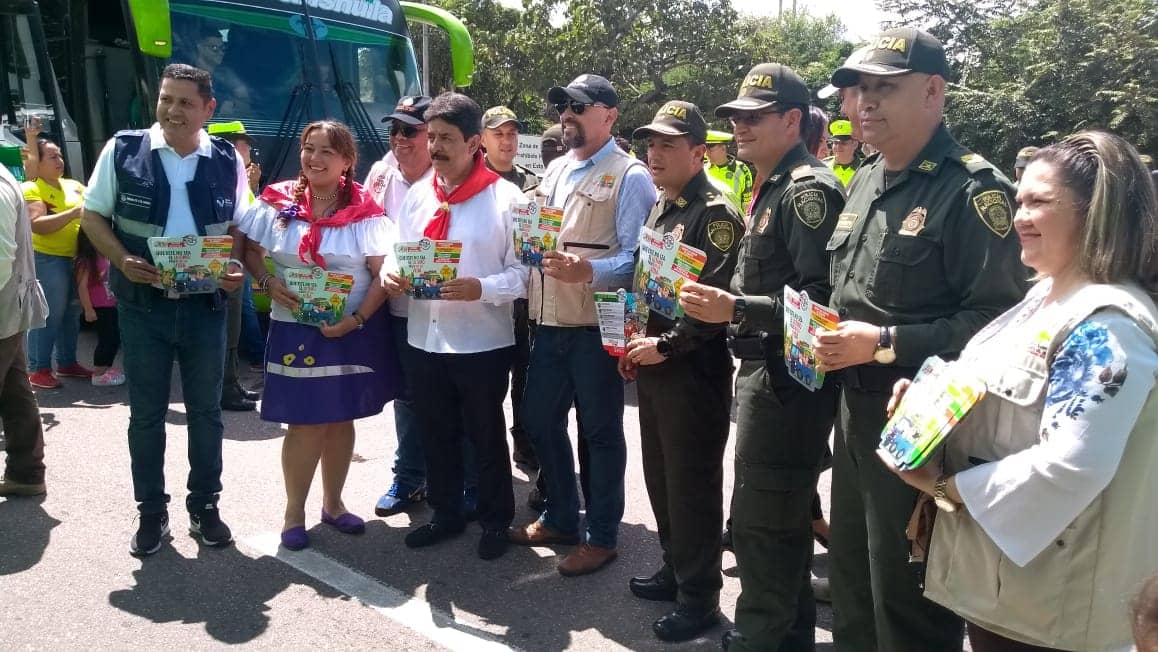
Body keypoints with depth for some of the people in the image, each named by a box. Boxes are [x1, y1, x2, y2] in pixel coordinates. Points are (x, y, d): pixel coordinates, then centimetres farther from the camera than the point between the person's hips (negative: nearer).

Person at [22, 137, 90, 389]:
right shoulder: (31, 189, -6)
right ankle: (38, 369, 2)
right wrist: (74, 213, -25)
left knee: (71, 313, 14)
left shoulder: (74, 185, 15)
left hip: (76, 258, 7)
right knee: (49, 315, -5)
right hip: (48, 259, -7)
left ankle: (67, 363, 26)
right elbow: (37, 225, -19)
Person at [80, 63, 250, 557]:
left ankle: (204, 507, 26)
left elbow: (239, 227, 9)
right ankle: (151, 513, 24)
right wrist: (122, 260, -15)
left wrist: (234, 265, -11)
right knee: (146, 414, 9)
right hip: (143, 305, -1)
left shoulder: (227, 161, 1)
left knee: (206, 411, 10)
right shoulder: (123, 150, -3)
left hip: (205, 305, 1)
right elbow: (93, 215, 3)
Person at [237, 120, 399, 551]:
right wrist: (269, 283, -12)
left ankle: (333, 503, 30)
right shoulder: (278, 202, -2)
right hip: (296, 329, 0)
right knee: (305, 423, 1)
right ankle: (294, 511, 19)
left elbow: (383, 274, -8)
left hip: (353, 331, 0)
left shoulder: (364, 212, -6)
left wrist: (355, 320, -18)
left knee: (341, 419, 12)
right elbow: (249, 251, 7)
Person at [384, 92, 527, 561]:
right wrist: (391, 276, -8)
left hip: (483, 341, -5)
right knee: (435, 434, 17)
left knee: (486, 436, 10)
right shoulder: (417, 195, 8)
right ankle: (446, 514, 36)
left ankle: (496, 520, 28)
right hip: (426, 337, 5)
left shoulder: (505, 198, -9)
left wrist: (482, 288, -26)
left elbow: (524, 269, -11)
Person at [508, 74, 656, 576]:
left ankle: (602, 536, 20)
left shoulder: (630, 176, -7)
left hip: (595, 326, -7)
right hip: (549, 322, 8)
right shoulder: (555, 171, 16)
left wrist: (587, 271, -29)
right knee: (539, 421, 16)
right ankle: (559, 518, 34)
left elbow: (636, 257, -15)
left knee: (600, 431, 5)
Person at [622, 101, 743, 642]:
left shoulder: (716, 214, -14)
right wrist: (634, 344, 11)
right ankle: (675, 570, 34)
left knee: (692, 484, 1)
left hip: (694, 372, -9)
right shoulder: (659, 210, 14)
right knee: (659, 475, 18)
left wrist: (665, 345, -17)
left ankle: (700, 595, 16)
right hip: (652, 367, 9)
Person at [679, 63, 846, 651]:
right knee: (782, 516, 19)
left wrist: (736, 310, -28)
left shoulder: (808, 189, -16)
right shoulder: (771, 188, 15)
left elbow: (821, 298, -24)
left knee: (760, 522, -1)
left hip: (786, 377, -10)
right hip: (765, 370, 10)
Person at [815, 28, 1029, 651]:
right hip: (854, 407, 8)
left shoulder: (974, 190, -15)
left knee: (906, 601, 6)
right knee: (851, 575, 22)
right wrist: (826, 333, 3)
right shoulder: (864, 183, 11)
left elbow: (997, 319, -22)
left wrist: (883, 343, -23)